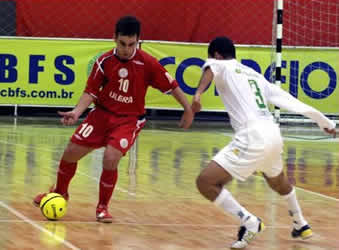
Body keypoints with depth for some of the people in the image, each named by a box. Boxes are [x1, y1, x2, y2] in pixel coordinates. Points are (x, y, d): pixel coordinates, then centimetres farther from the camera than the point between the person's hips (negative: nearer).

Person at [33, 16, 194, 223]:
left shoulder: (147, 63, -15)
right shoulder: (105, 61, -8)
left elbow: (171, 86, -5)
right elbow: (91, 92, -1)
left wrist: (188, 110, -4)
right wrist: (77, 112, -16)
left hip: (130, 119, -3)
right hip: (102, 113, 3)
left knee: (111, 159, -25)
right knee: (71, 153, 4)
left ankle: (103, 207, -1)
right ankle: (60, 192, 36)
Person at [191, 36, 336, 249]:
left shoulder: (222, 66, 8)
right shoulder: (255, 75, 27)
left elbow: (210, 69, -18)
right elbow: (291, 101, 24)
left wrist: (199, 93, -38)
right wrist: (324, 121, 27)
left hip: (253, 137, -8)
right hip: (273, 134, 8)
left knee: (206, 182, -6)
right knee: (277, 181, 38)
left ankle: (248, 221, -9)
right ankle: (301, 225, 53)